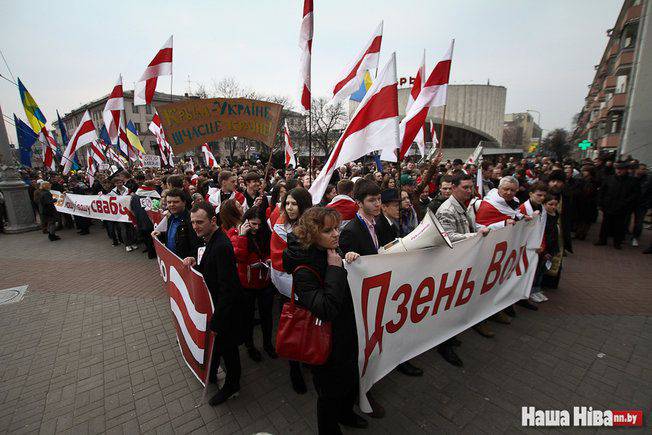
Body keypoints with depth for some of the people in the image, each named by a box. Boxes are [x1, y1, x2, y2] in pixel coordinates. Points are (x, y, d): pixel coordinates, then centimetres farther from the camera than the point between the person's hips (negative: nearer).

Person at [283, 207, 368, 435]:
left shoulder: (332, 253, -6)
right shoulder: (303, 270, -28)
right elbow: (327, 309, -37)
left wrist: (349, 262, -5)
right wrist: (335, 269, -33)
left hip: (347, 332, 8)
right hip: (327, 341, -8)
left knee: (351, 380, 30)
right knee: (330, 392, 18)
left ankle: (346, 413, 60)